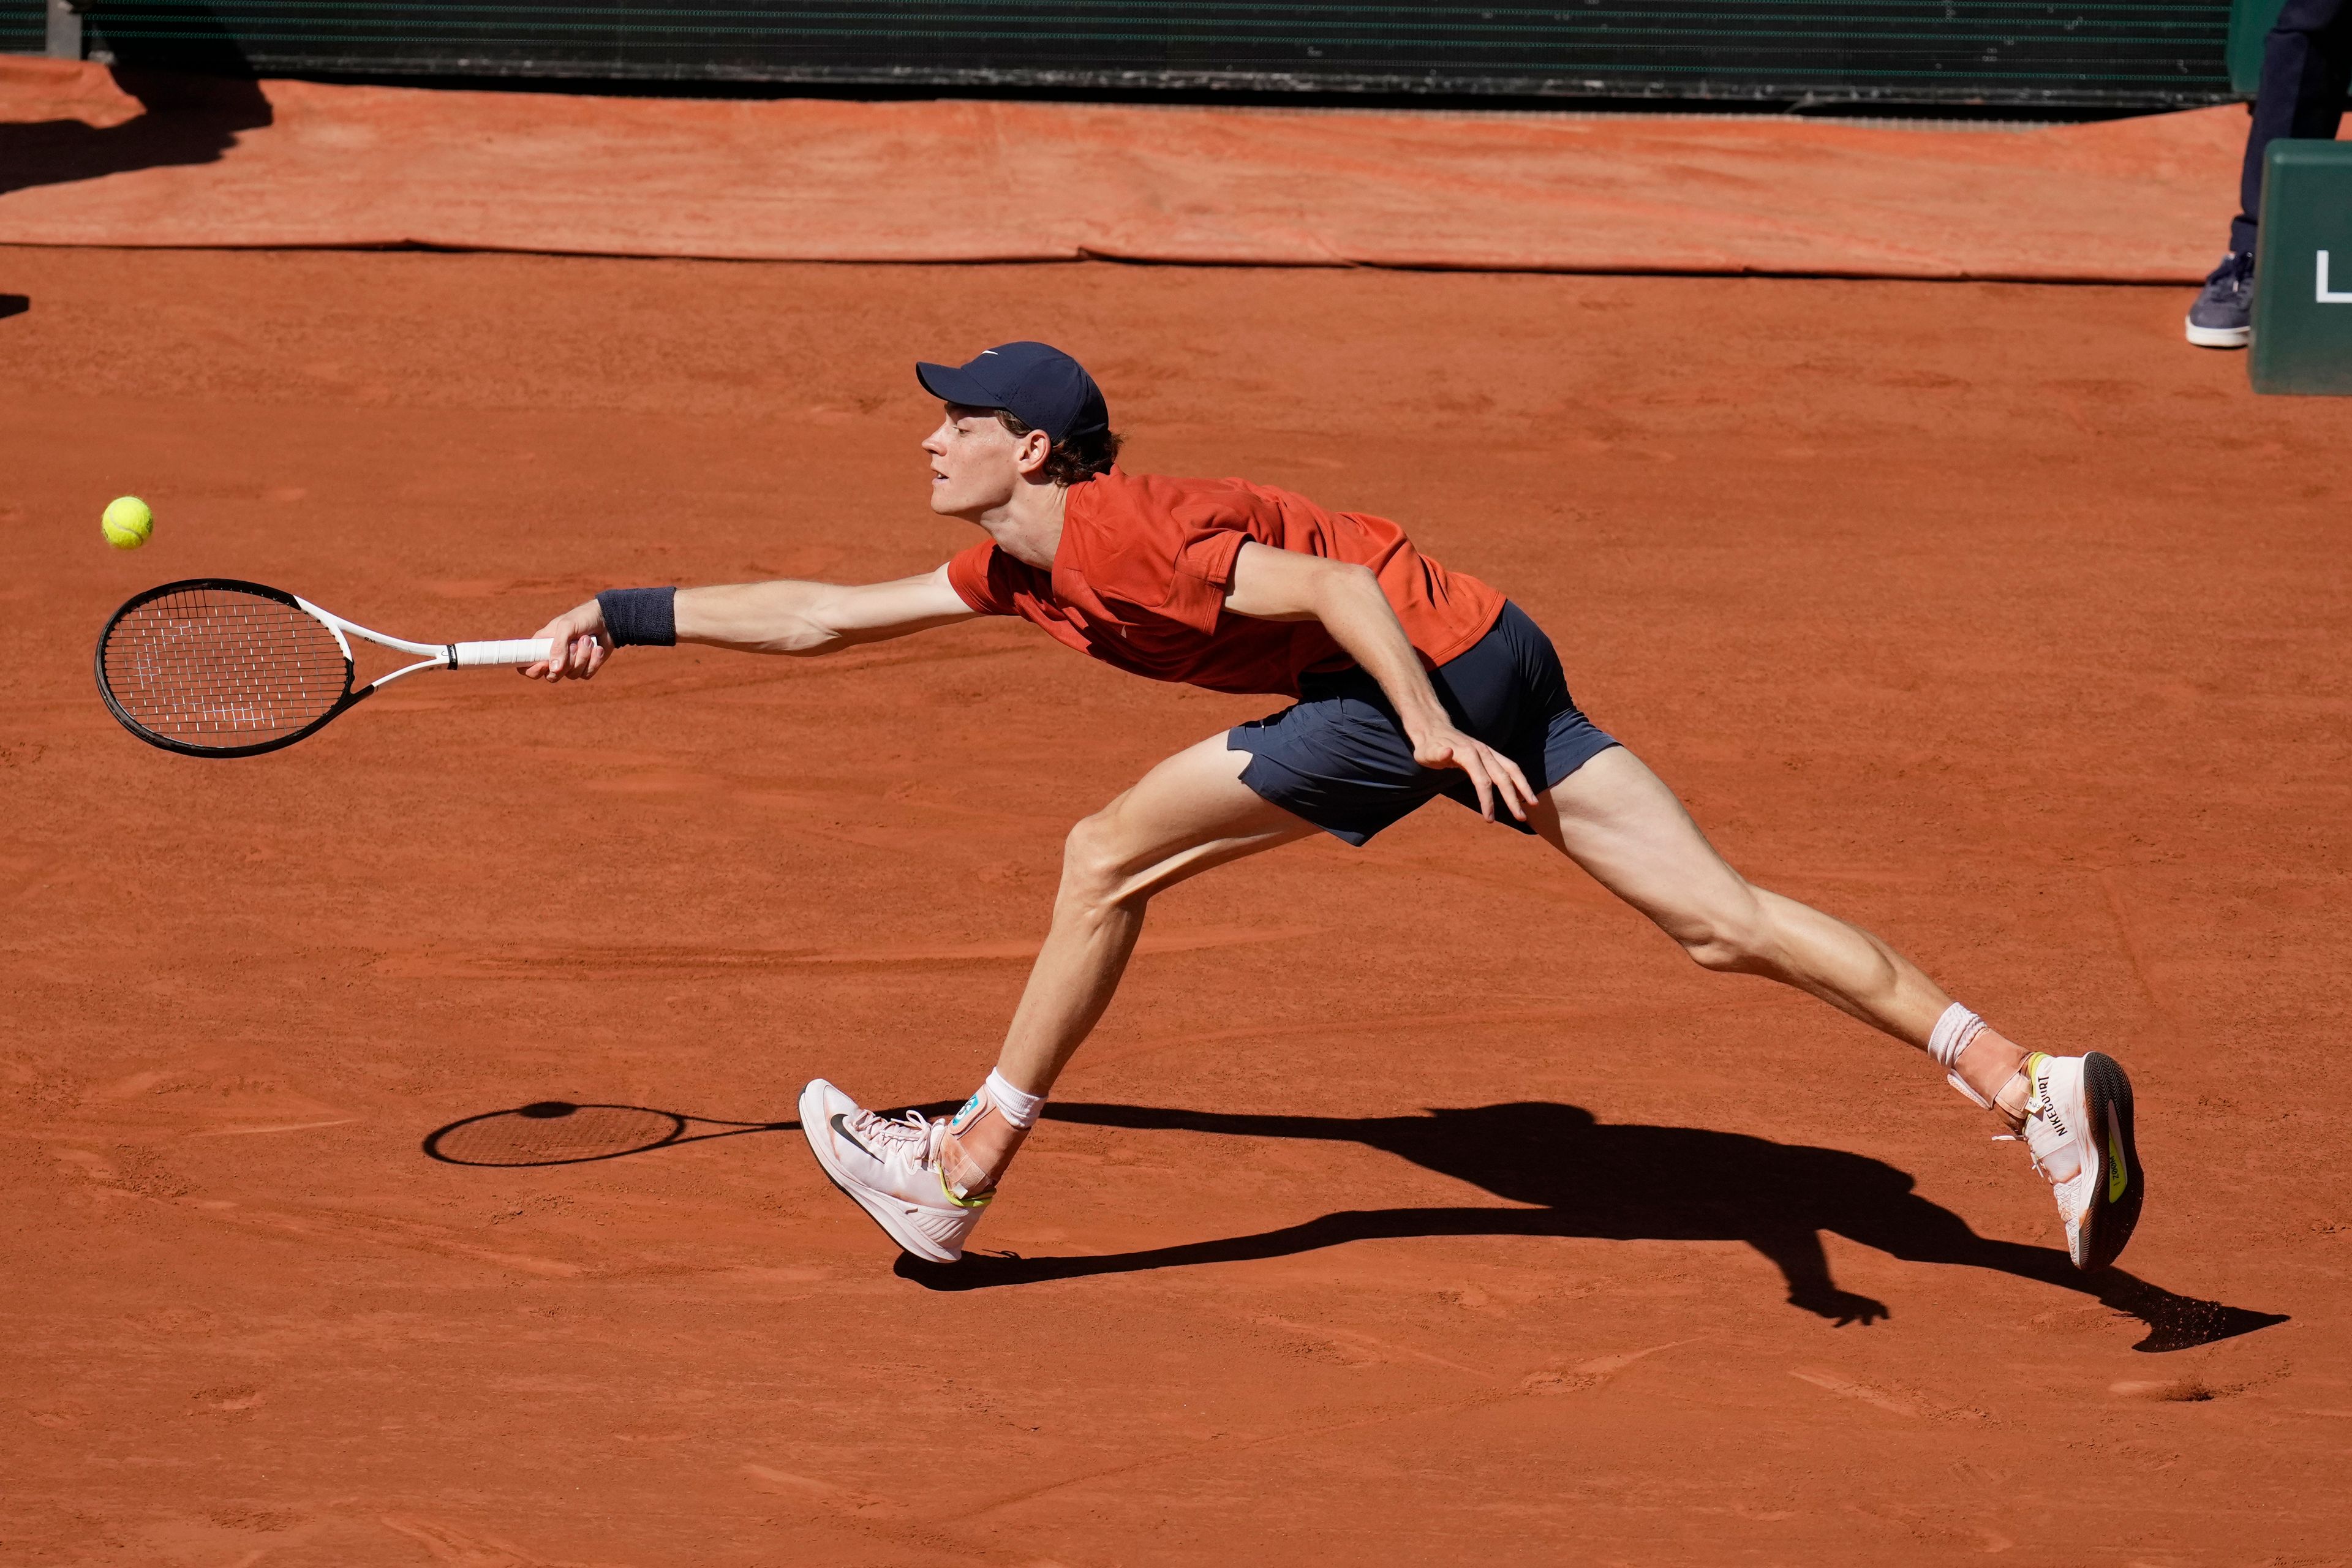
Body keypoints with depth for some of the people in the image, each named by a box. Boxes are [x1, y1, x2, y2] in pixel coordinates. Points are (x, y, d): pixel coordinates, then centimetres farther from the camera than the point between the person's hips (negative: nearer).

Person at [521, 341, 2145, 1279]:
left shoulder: (1121, 535, -11)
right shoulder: (1018, 566, 19)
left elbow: (1334, 583, -19)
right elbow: (823, 614, 28)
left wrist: (1433, 730, -27)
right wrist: (637, 617, 28)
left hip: (1440, 662, -10)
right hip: (1481, 677, 10)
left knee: (1110, 858, -3)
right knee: (1719, 913, 1)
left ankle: (960, 1177, 5)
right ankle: (2029, 1085, -9)